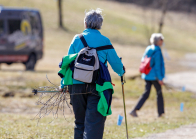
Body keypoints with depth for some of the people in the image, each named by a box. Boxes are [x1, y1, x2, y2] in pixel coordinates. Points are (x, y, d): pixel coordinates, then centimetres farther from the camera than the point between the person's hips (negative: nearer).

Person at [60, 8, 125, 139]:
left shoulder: (77, 39, 4)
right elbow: (116, 63, 4)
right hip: (97, 87, -2)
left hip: (77, 86, 2)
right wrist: (121, 72, 26)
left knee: (80, 123, 16)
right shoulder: (104, 41, -1)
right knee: (94, 123, -6)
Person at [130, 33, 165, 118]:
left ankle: (134, 110, -5)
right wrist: (160, 78, -14)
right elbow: (157, 65, -18)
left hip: (147, 75, 7)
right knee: (159, 93, 9)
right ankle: (160, 113, 17)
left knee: (146, 94, 7)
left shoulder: (148, 49, 7)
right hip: (154, 76, -7)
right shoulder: (157, 51, -16)